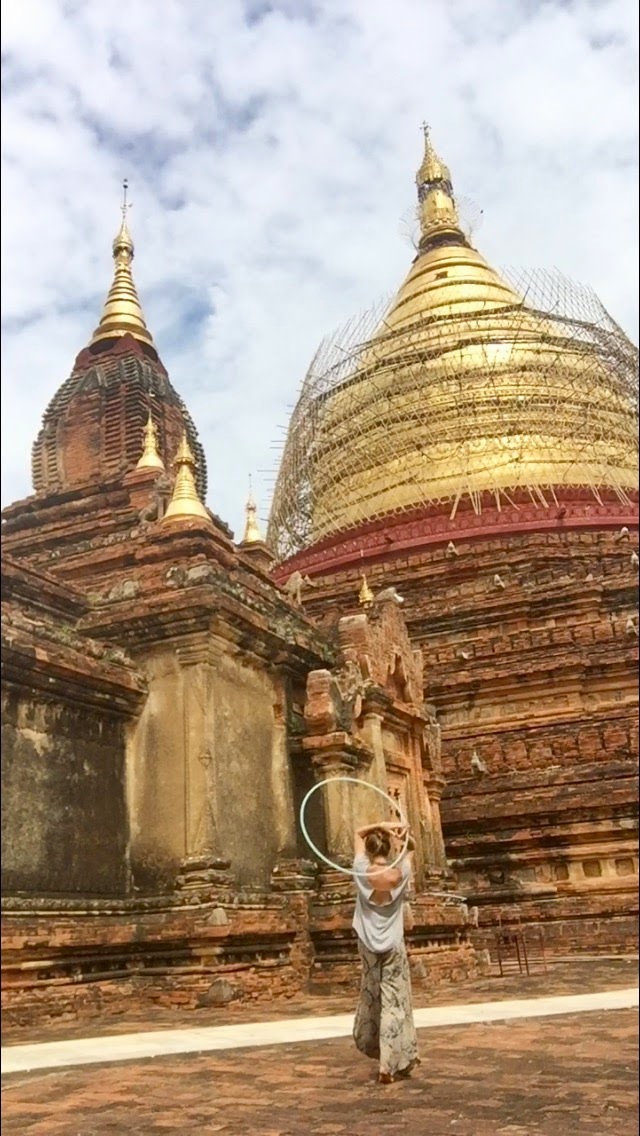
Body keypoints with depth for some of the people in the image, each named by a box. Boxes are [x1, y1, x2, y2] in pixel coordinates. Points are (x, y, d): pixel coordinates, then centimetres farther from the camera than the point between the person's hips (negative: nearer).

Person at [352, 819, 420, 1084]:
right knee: (393, 1002, 2)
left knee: (371, 997, 21)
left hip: (368, 945, 2)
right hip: (393, 945, -2)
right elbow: (412, 847, 7)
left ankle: (373, 1046, 37)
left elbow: (358, 833, 2)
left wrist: (380, 825, -10)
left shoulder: (362, 871, -11)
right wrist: (403, 837, -11)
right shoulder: (399, 874, -12)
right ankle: (390, 1063, 1)